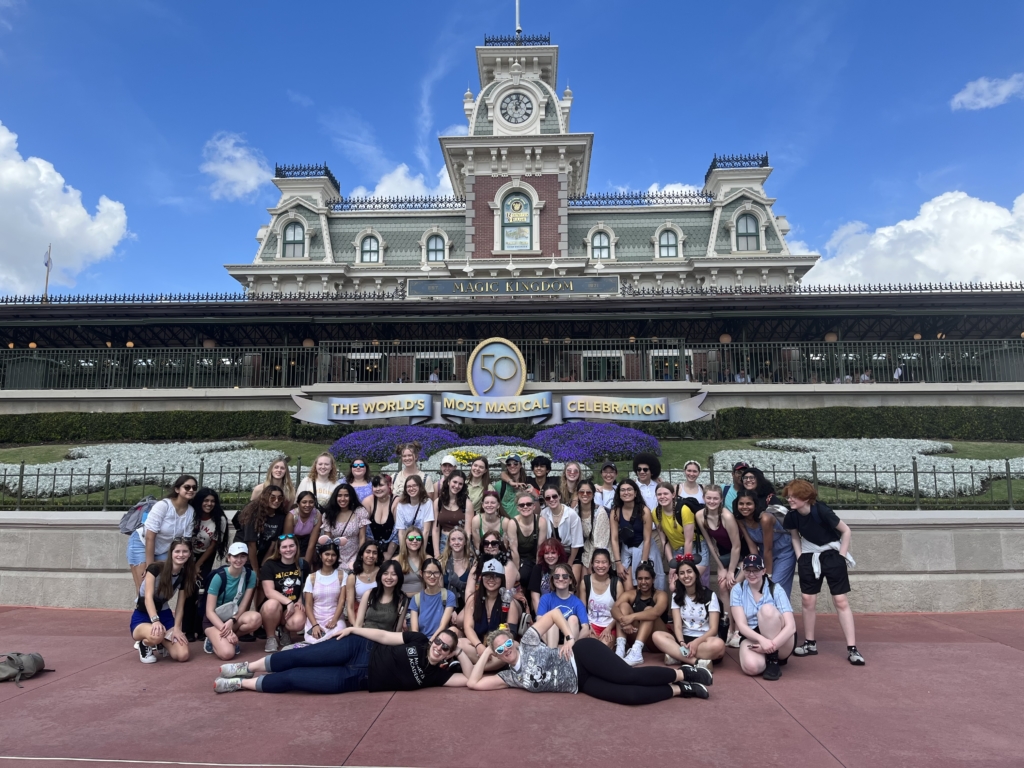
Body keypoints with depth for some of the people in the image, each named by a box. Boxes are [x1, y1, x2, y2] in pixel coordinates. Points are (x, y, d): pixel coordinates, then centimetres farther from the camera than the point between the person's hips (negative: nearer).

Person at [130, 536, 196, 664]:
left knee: (182, 655, -17)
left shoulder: (185, 575, -3)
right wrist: (155, 620, -40)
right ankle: (144, 644, -4)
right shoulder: (155, 568, -19)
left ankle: (162, 642, 16)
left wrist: (176, 628, -13)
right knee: (156, 635, -42)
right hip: (142, 616, -4)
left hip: (164, 615, 4)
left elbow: (180, 605, 0)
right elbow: (148, 597, -26)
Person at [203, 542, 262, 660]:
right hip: (214, 620, -4)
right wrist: (226, 631, -28)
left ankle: (230, 638, -5)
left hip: (235, 616, 4)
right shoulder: (219, 576, -19)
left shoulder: (250, 574, -8)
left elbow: (244, 604, -7)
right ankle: (214, 640, 5)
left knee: (256, 618, -31)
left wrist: (232, 621, -26)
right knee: (227, 653, -29)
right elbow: (209, 611, -19)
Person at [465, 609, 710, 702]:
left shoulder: (528, 642, -1)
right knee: (629, 695, -19)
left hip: (582, 655, -3)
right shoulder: (511, 676, 9)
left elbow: (554, 613, 1)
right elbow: (474, 683, 6)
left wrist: (570, 638, -9)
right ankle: (681, 689, -6)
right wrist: (485, 654, 5)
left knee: (630, 676, -23)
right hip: (581, 683, 3)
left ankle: (684, 673, -3)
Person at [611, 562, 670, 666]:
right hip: (635, 635, 3)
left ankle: (636, 652, -46)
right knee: (624, 605, -13)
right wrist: (623, 619, -40)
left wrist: (632, 616, -43)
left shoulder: (660, 594, -5)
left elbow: (656, 612, -30)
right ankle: (620, 648, -34)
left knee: (649, 609, -26)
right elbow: (614, 608, -17)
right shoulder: (630, 594, 5)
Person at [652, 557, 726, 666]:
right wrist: (682, 643, -25)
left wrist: (696, 642, -27)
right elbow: (677, 626, -2)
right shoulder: (676, 596, 8)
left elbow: (713, 629, -9)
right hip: (685, 639, 3)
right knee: (656, 636, -25)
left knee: (718, 645, -38)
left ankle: (677, 655, -28)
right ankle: (697, 662, -36)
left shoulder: (710, 595, -2)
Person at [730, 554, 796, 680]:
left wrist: (772, 645, -32)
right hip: (752, 638, 1)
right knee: (751, 666, -35)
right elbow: (741, 625, -12)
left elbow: (791, 626, -18)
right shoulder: (737, 590, -3)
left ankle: (774, 660, -19)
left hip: (780, 641, -1)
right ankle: (769, 657, 1)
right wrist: (761, 639, -31)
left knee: (767, 609, -30)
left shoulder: (776, 590, -8)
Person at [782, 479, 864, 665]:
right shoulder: (792, 515, -12)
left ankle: (852, 648, 2)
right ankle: (810, 644, 18)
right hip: (809, 557, 4)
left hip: (832, 554, -4)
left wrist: (841, 556, -12)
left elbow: (846, 531, -15)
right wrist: (800, 559, 1)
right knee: (807, 599, 5)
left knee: (841, 600, -4)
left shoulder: (821, 510, -26)